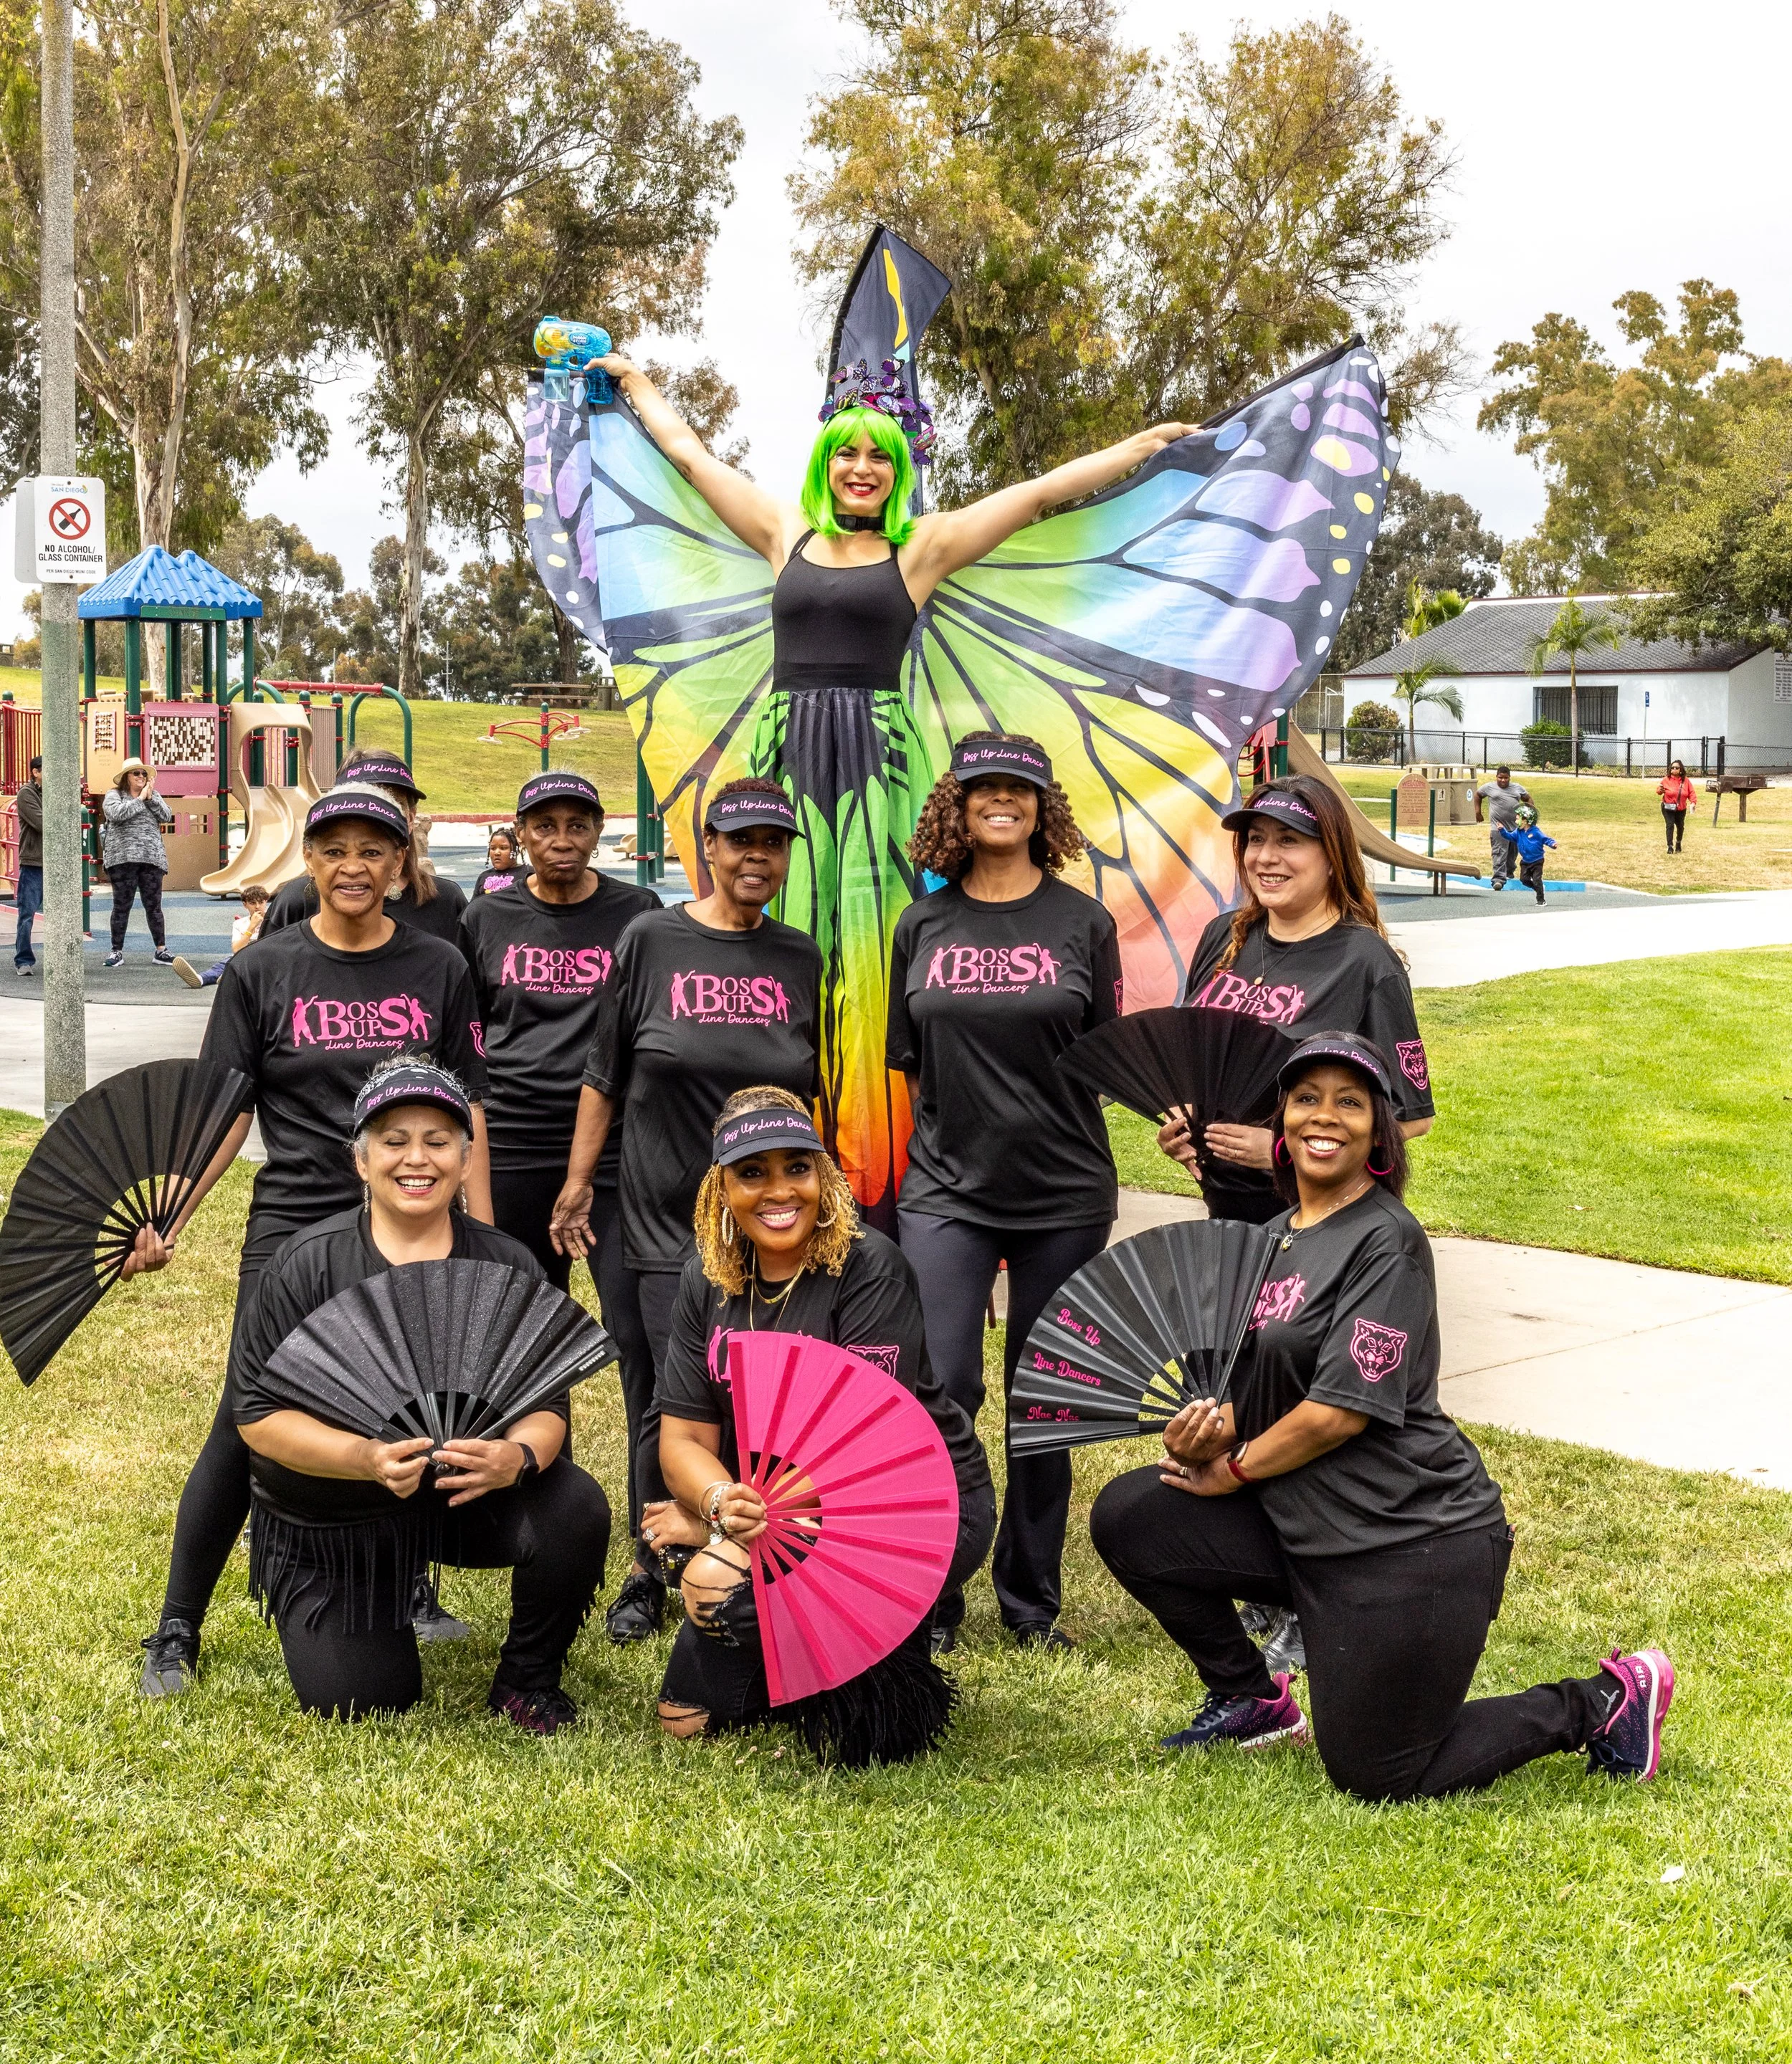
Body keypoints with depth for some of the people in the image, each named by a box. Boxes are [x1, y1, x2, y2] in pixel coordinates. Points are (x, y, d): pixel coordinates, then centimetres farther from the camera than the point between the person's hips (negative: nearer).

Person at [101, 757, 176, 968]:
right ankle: (117, 951, 8)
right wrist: (140, 799, -9)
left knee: (153, 906, 5)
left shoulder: (153, 795, 16)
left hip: (151, 857, 3)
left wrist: (151, 798, -5)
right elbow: (116, 813, -16)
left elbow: (167, 817, 3)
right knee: (122, 906, 0)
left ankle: (161, 950, 10)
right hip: (123, 857, -3)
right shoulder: (114, 795, 4)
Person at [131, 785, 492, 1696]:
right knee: (246, 1425, -5)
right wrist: (168, 1221, -10)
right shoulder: (262, 971, 1)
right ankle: (176, 1630, 6)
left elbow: (465, 1110, 7)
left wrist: (483, 1241, 4)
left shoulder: (437, 969, 5)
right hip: (293, 1225, -2)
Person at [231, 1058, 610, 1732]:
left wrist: (518, 1457, -34)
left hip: (469, 1493, 1)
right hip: (330, 1520, -1)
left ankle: (527, 1680, 1)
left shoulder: (507, 1266, -7)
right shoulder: (306, 1265, -13)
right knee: (359, 1702, -8)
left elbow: (548, 1405, -9)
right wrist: (366, 1458, -32)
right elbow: (258, 1413, -14)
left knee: (575, 1511, -27)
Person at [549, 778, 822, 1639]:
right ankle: (650, 1571, 14)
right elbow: (606, 1072, 4)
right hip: (668, 1211, -2)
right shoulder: (651, 940, 0)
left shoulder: (800, 960, 8)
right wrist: (579, 1179, 2)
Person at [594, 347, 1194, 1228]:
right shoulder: (786, 534, 16)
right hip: (789, 750, 2)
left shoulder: (923, 546, 10)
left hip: (874, 757, -2)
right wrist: (634, 379, 38)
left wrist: (1147, 444, 15)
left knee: (866, 944, -8)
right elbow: (687, 451, 27)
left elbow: (1041, 492, 13)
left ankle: (873, 1171, -8)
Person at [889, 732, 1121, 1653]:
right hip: (946, 1187, 0)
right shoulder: (924, 925, 6)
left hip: (1063, 1193, 0)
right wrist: (906, 1161, 9)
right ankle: (930, 1601, 6)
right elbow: (908, 1061, 12)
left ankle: (1032, 1604, 21)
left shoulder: (1081, 921, 3)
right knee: (941, 1388, -9)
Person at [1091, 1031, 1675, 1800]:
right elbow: (1263, 1385, 12)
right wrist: (1211, 1427, -10)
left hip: (1414, 1542, -8)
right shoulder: (1282, 1235, 11)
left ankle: (1602, 1703, 15)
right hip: (1306, 1530, 8)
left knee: (1377, 1779, -2)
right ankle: (1254, 1701, 16)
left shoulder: (1387, 1239, -15)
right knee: (1126, 1516, -3)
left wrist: (1233, 1468, -8)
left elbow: (1341, 1408, -20)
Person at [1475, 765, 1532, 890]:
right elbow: (1478, 795, 17)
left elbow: (1528, 799, 20)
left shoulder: (1517, 788, 9)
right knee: (1499, 853, -14)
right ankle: (1499, 879, -21)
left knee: (1512, 852, 17)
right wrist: (1478, 812, 10)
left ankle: (1509, 873, 38)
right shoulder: (1489, 787, 2)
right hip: (1498, 827, -4)